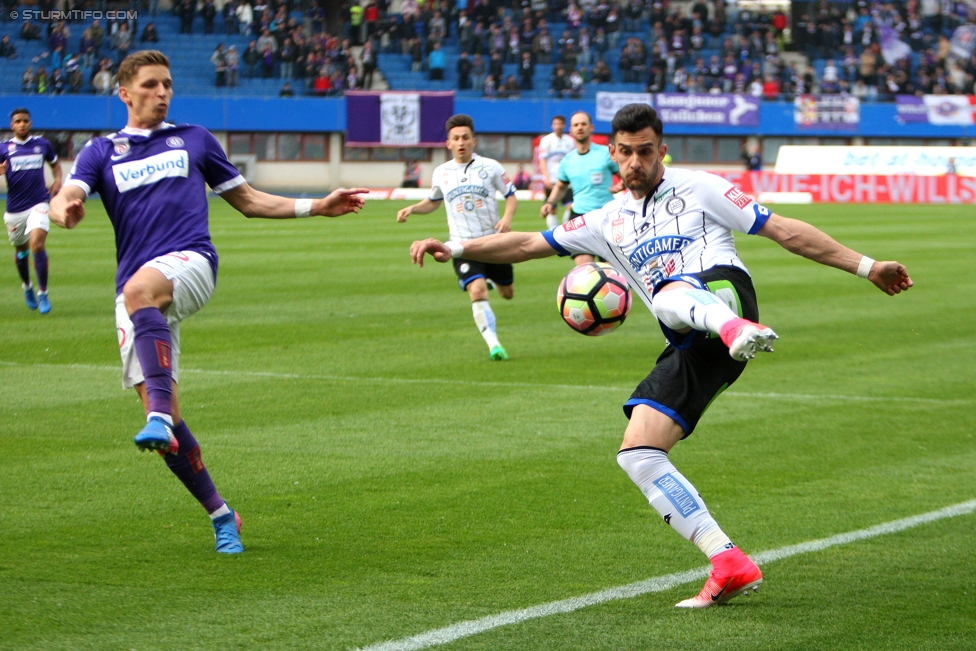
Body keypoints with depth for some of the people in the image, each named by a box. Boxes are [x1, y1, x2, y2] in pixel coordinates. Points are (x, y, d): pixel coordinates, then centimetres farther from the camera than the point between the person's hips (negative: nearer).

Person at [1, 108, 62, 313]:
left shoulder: (42, 144, 6)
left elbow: (55, 163, 23)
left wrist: (58, 180, 4)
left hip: (38, 204, -1)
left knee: (37, 244, -20)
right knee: (21, 250, 13)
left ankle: (43, 293, -12)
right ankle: (27, 287, 41)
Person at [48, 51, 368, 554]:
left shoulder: (194, 139, 19)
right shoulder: (102, 152, 16)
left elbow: (247, 200, 25)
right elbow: (65, 197, -2)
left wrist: (316, 206, 15)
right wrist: (65, 211, -27)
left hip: (189, 262, -2)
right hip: (137, 287, 2)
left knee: (139, 289, -39)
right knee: (164, 417, -5)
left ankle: (160, 418, -50)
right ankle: (220, 515, 9)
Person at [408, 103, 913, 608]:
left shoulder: (698, 189, 14)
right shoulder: (608, 223, 28)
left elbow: (784, 230, 12)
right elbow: (528, 244, 27)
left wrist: (866, 267, 8)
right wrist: (453, 249, 15)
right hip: (690, 349, 6)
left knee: (671, 294, -40)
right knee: (636, 454, -9)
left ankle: (740, 331, -73)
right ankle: (729, 565, -13)